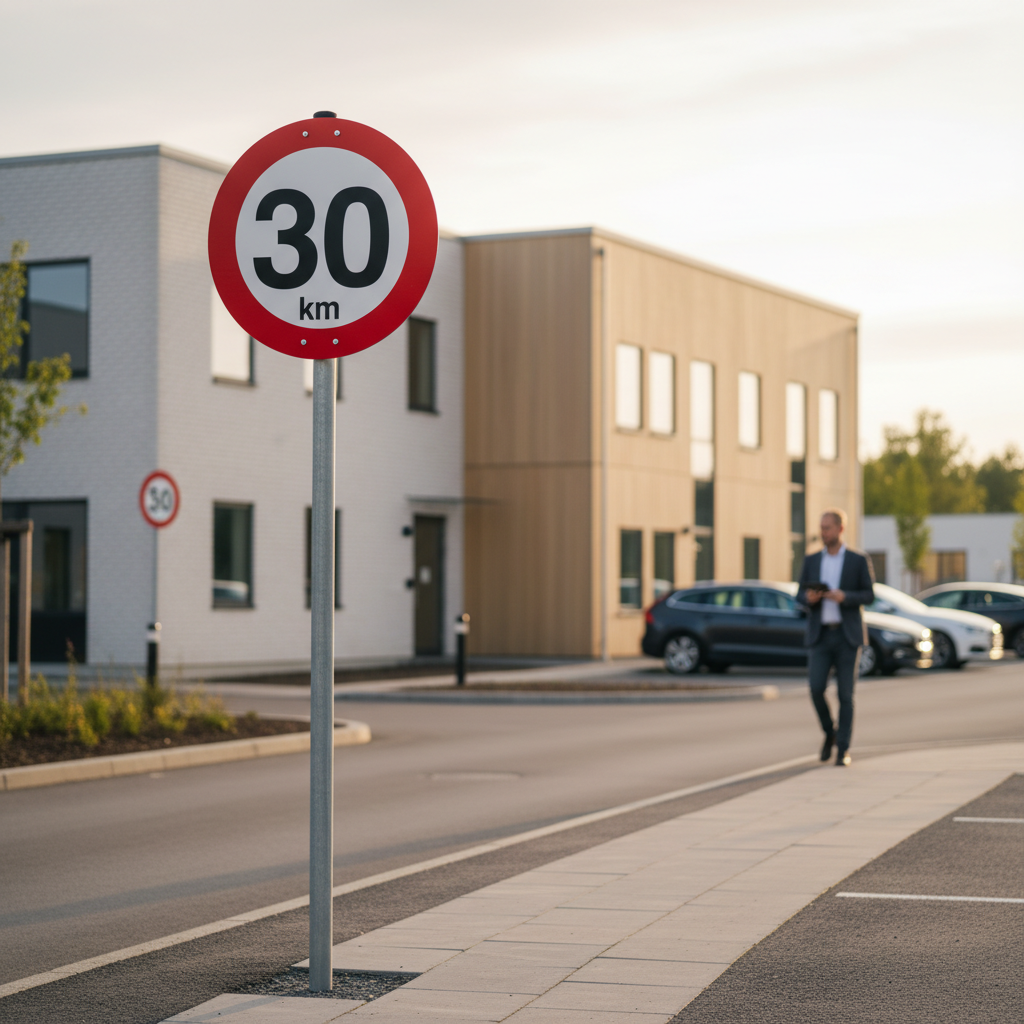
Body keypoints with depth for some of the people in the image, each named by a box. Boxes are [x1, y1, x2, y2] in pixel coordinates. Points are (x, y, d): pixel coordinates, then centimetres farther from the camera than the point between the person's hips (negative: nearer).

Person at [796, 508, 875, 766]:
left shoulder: (859, 560, 0)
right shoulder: (811, 560, 8)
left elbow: (869, 596, -3)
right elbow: (800, 595, 10)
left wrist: (845, 597, -22)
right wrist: (809, 598, -15)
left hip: (848, 635, -2)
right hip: (820, 636, 2)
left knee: (845, 694, -4)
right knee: (816, 688, -10)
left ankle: (843, 749, 5)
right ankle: (830, 733, 16)